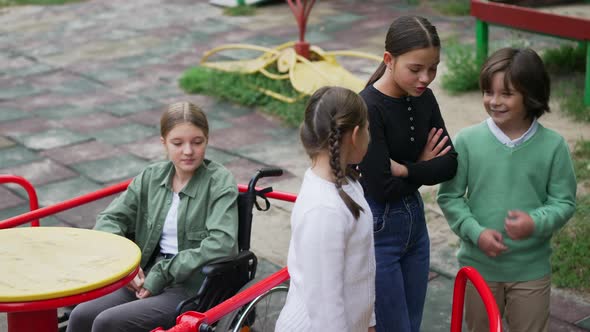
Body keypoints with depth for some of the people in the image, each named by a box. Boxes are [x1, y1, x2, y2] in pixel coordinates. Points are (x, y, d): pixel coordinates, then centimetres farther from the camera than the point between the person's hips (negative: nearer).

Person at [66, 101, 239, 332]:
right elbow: (109, 219, 10)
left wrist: (162, 274, -19)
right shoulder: (152, 177, 10)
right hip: (147, 277, 5)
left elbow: (222, 243, -19)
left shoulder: (220, 182, -6)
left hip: (194, 287, -5)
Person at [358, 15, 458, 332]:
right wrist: (424, 166, -8)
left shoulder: (424, 99, 1)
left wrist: (405, 170, -18)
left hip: (415, 222, 7)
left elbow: (449, 165, -3)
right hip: (376, 229, -7)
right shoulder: (368, 109, -21)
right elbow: (381, 186, -23)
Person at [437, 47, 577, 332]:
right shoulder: (467, 140, -10)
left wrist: (536, 223, -23)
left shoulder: (553, 145, -10)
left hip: (531, 268, 0)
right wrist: (476, 232, -17)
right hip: (479, 264, 1)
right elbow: (449, 196, -4)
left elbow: (564, 201, -5)